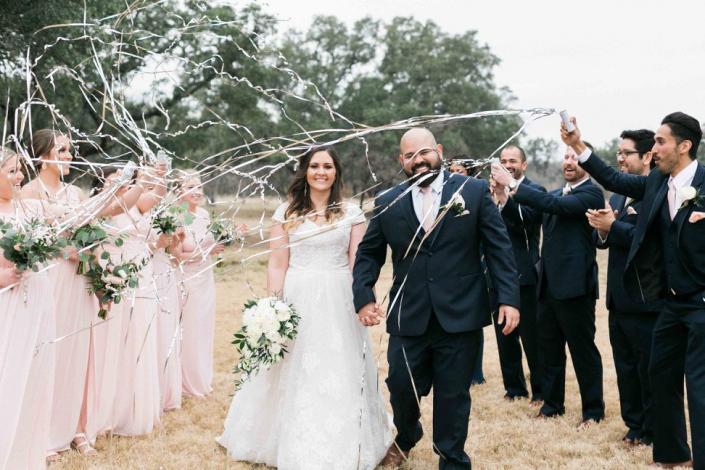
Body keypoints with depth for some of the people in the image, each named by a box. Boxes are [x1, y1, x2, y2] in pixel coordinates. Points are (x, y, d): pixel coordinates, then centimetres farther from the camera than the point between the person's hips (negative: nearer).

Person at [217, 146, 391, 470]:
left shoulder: (351, 212, 4)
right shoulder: (287, 213, 4)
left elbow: (358, 263, 3)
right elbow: (277, 264, 2)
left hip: (338, 303, 0)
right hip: (296, 300, 0)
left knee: (338, 378, 5)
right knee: (294, 376, 7)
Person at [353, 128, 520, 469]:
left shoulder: (475, 191, 0)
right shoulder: (387, 203, 5)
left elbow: (499, 247, 0)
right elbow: (368, 254, 12)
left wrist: (508, 297, -7)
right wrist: (363, 296, -2)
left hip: (460, 315, -1)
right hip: (408, 317, 2)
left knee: (453, 395, 6)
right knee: (401, 387, 8)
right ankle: (406, 436, 40)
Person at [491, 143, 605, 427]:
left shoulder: (591, 194, -11)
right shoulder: (555, 194, 14)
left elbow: (556, 205, -25)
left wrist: (512, 184, -26)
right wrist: (504, 193, -9)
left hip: (574, 285, -8)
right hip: (548, 284, 8)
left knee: (583, 350, 2)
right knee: (549, 348, 15)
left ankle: (593, 410, 13)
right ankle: (552, 404, 27)